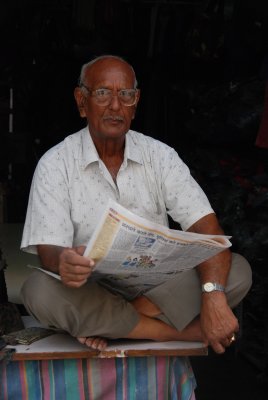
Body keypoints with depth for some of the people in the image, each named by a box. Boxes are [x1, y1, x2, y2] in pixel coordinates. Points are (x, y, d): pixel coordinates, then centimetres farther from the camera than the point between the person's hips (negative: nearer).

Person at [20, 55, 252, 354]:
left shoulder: (160, 156, 0)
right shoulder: (55, 165, -5)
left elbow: (205, 226, -10)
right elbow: (48, 250, -14)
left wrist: (213, 296, -29)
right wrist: (63, 261, -41)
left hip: (159, 289, 2)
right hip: (90, 293, -1)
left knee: (237, 271, -20)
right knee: (40, 290, -34)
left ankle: (105, 324, -20)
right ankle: (183, 330, -22)